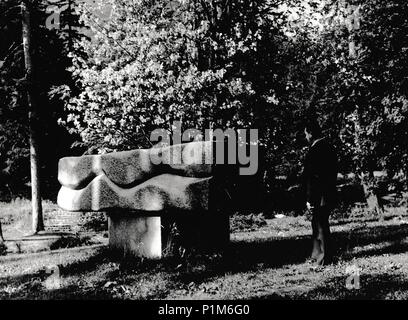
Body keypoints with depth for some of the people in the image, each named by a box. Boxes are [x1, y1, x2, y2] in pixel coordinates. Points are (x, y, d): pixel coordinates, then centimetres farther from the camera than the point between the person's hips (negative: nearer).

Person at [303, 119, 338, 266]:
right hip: (330, 193, 9)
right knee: (317, 224, 19)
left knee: (321, 225, 1)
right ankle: (317, 254, 27)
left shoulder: (314, 150, -20)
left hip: (319, 196, -9)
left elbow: (312, 177, -20)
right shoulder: (329, 146, 9)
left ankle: (325, 258, 9)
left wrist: (310, 199, -16)